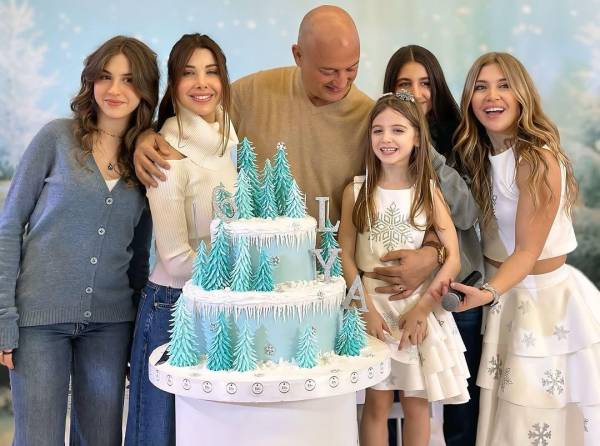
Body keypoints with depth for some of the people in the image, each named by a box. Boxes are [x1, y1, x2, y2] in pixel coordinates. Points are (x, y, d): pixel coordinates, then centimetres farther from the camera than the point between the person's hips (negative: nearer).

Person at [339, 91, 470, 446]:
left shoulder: (429, 192, 0)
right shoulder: (356, 191, -1)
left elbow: (453, 259, -5)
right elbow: (345, 256, -2)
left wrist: (420, 309, -14)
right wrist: (366, 308, -13)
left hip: (420, 305, 1)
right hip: (371, 303, -1)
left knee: (417, 403, 8)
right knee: (377, 402, 3)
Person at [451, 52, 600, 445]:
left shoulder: (538, 159, -20)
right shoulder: (479, 153, 3)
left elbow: (528, 250, -22)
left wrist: (489, 292, -37)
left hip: (545, 298, -6)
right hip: (503, 293, 6)